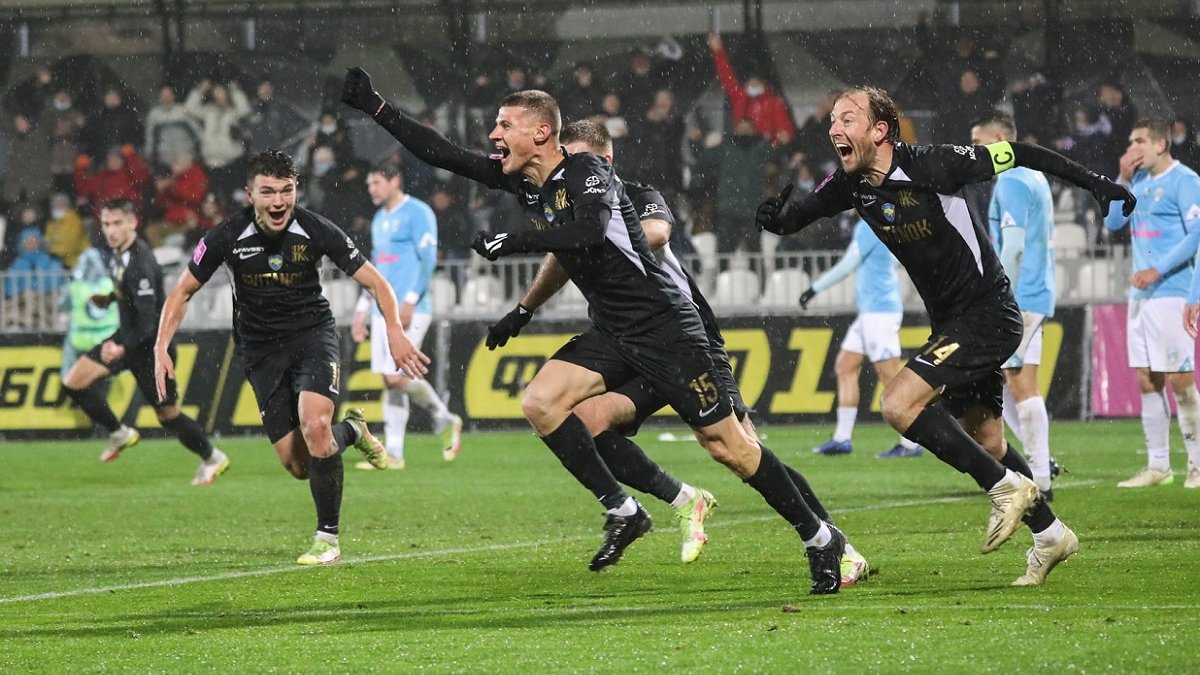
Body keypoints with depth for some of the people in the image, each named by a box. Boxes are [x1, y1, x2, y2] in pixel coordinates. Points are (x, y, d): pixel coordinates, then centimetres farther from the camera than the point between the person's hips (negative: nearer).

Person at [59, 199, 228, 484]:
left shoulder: (140, 265, -28)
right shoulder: (118, 253, 0)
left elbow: (148, 321, -32)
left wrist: (123, 348, -44)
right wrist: (109, 299, 5)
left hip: (151, 346, -8)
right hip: (127, 336, 8)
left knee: (168, 413, 2)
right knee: (73, 382, -2)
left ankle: (212, 459, 25)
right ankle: (119, 434, 14)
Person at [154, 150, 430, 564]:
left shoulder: (316, 232, -16)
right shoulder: (228, 238, -13)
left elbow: (375, 282, -9)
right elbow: (182, 291, -1)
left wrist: (395, 331, -25)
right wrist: (162, 348, -13)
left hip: (313, 333, -2)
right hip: (261, 350, 2)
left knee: (314, 425, -28)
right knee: (297, 465, -5)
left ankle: (327, 538, -14)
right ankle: (350, 431, 31)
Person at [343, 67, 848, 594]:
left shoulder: (587, 172, -17)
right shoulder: (519, 180, 6)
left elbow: (590, 229, -37)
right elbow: (442, 154, 9)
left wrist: (513, 242, -35)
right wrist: (374, 108, 5)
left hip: (663, 326, -8)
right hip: (610, 333, 8)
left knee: (725, 443, -6)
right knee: (540, 402, -12)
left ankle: (820, 538, 6)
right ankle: (622, 512, -5)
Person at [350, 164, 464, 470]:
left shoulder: (417, 213, -6)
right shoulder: (380, 220, 20)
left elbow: (428, 260, -13)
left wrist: (409, 301, -20)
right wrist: (361, 311, 20)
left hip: (410, 310, -8)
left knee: (397, 376, -16)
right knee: (389, 380, 3)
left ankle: (445, 420, 6)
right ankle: (393, 454, 3)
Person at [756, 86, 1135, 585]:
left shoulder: (930, 166, -21)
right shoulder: (850, 185, -2)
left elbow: (1018, 155, -13)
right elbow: (794, 218, 6)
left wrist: (1096, 183, -10)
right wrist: (774, 217, -20)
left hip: (987, 315, -8)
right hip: (950, 321, 8)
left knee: (900, 404, -20)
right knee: (983, 440, 15)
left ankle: (1006, 487, -10)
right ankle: (1049, 535, 31)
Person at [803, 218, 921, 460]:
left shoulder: (868, 227, -15)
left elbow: (847, 266, -15)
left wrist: (816, 288, -8)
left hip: (878, 311, -10)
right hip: (870, 311, 10)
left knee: (889, 375, -8)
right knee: (845, 366, 11)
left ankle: (910, 444, -6)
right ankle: (842, 437, 12)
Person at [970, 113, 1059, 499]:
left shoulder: (1011, 183, -14)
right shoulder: (1034, 179, 17)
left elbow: (1013, 247, -21)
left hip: (1018, 298, -10)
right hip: (1037, 295, 10)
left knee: (1021, 384, -7)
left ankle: (1040, 482, -6)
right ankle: (1039, 459, 11)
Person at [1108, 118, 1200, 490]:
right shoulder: (1140, 180, 15)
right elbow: (1113, 222, 15)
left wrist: (1157, 271, -20)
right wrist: (1123, 179, 4)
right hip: (1141, 293, 8)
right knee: (1147, 381, 6)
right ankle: (1158, 465, 10)